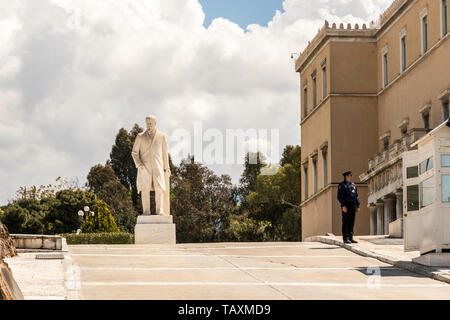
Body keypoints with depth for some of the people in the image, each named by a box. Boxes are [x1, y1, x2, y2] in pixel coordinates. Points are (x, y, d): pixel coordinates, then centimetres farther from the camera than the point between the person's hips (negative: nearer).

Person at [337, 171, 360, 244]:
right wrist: (343, 206, -19)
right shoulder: (342, 185, -3)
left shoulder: (353, 185, 18)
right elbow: (340, 196, -11)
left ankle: (351, 238, 10)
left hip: (353, 207, 7)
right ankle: (345, 238, -4)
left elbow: (356, 196, 19)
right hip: (346, 207, -7)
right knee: (346, 223, -6)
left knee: (352, 223, 6)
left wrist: (358, 206, 11)